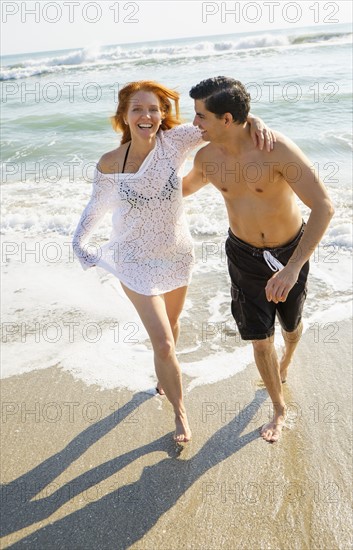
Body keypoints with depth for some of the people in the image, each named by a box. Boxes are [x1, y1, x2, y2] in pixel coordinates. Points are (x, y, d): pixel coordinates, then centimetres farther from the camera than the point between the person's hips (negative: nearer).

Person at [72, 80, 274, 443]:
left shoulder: (174, 141, -15)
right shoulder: (109, 164, -15)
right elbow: (97, 207, 2)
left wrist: (253, 120, -34)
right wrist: (79, 242, -6)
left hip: (177, 253, 3)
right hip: (137, 260, -2)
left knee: (171, 324, 26)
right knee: (164, 344, -6)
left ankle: (164, 376, 58)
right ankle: (180, 412, 20)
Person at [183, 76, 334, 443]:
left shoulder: (276, 148, -28)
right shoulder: (206, 158, -12)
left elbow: (323, 207, -31)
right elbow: (185, 187, 13)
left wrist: (293, 268, -38)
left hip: (291, 251, -2)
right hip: (244, 255, 2)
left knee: (291, 325, 21)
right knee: (260, 340, 3)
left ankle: (285, 364, 59)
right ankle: (279, 410, 28)